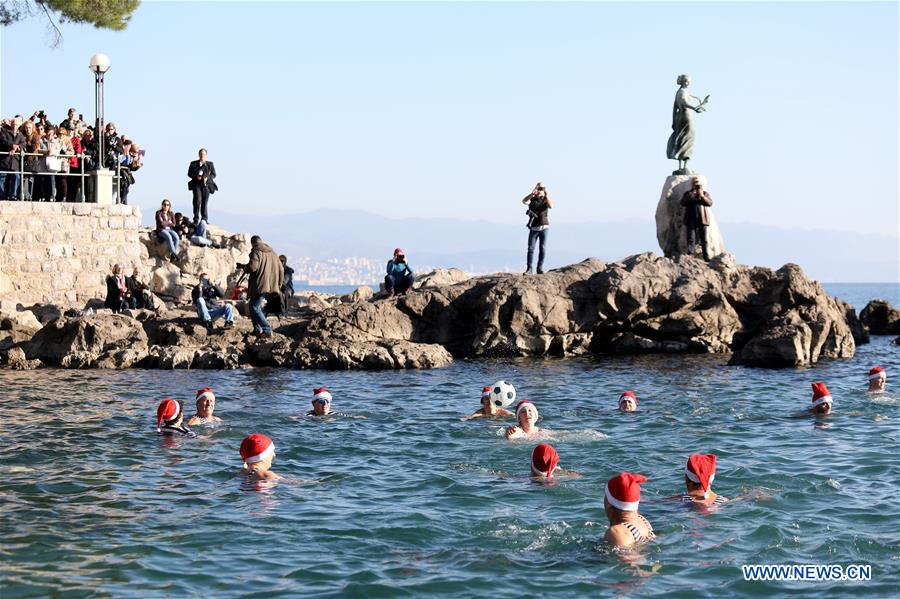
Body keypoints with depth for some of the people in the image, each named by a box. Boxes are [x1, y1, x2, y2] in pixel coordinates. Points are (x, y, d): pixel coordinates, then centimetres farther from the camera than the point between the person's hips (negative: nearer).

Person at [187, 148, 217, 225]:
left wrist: (207, 178, -10)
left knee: (204, 202, 1)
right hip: (197, 184, -1)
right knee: (197, 201, -15)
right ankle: (196, 219, -13)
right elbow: (189, 174, 9)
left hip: (206, 185, 2)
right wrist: (196, 176, -11)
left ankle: (204, 219, 10)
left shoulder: (210, 164, 13)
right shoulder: (193, 164, 10)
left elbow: (213, 174, 9)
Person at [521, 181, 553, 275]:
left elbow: (551, 206, -17)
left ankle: (540, 268, 8)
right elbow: (524, 201, -18)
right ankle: (529, 268, -3)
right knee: (530, 249, -5)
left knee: (543, 248, 1)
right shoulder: (531, 199, 3)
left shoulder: (546, 200, 4)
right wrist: (532, 193, -31)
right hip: (534, 228, 0)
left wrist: (546, 195, -26)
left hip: (544, 227, 0)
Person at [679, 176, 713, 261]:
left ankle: (706, 257, 1)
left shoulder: (706, 193, 12)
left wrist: (702, 196, -19)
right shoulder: (688, 193, 14)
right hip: (691, 220, 0)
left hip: (702, 220, 0)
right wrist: (689, 196, -16)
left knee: (704, 240, -1)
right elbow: (682, 203, 0)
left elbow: (710, 203, -4)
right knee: (691, 239, -8)